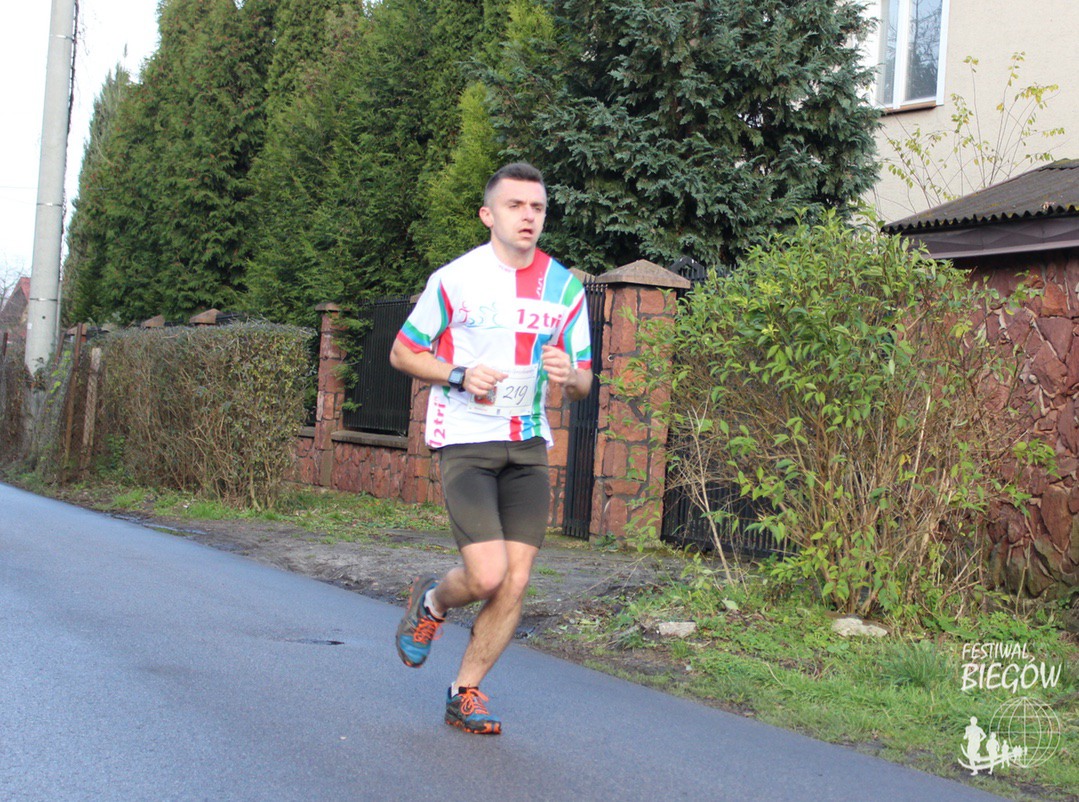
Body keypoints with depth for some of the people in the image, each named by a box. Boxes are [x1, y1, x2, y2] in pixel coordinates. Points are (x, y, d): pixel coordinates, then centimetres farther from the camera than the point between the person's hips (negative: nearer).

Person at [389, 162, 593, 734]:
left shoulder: (565, 288, 7)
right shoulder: (456, 278, -4)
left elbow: (583, 382, 12)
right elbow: (402, 353, 4)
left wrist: (568, 375, -13)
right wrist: (460, 375, -13)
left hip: (528, 446, 4)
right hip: (465, 442, -4)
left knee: (516, 582, -3)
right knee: (487, 575, -16)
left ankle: (465, 694, 14)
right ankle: (431, 602, 19)